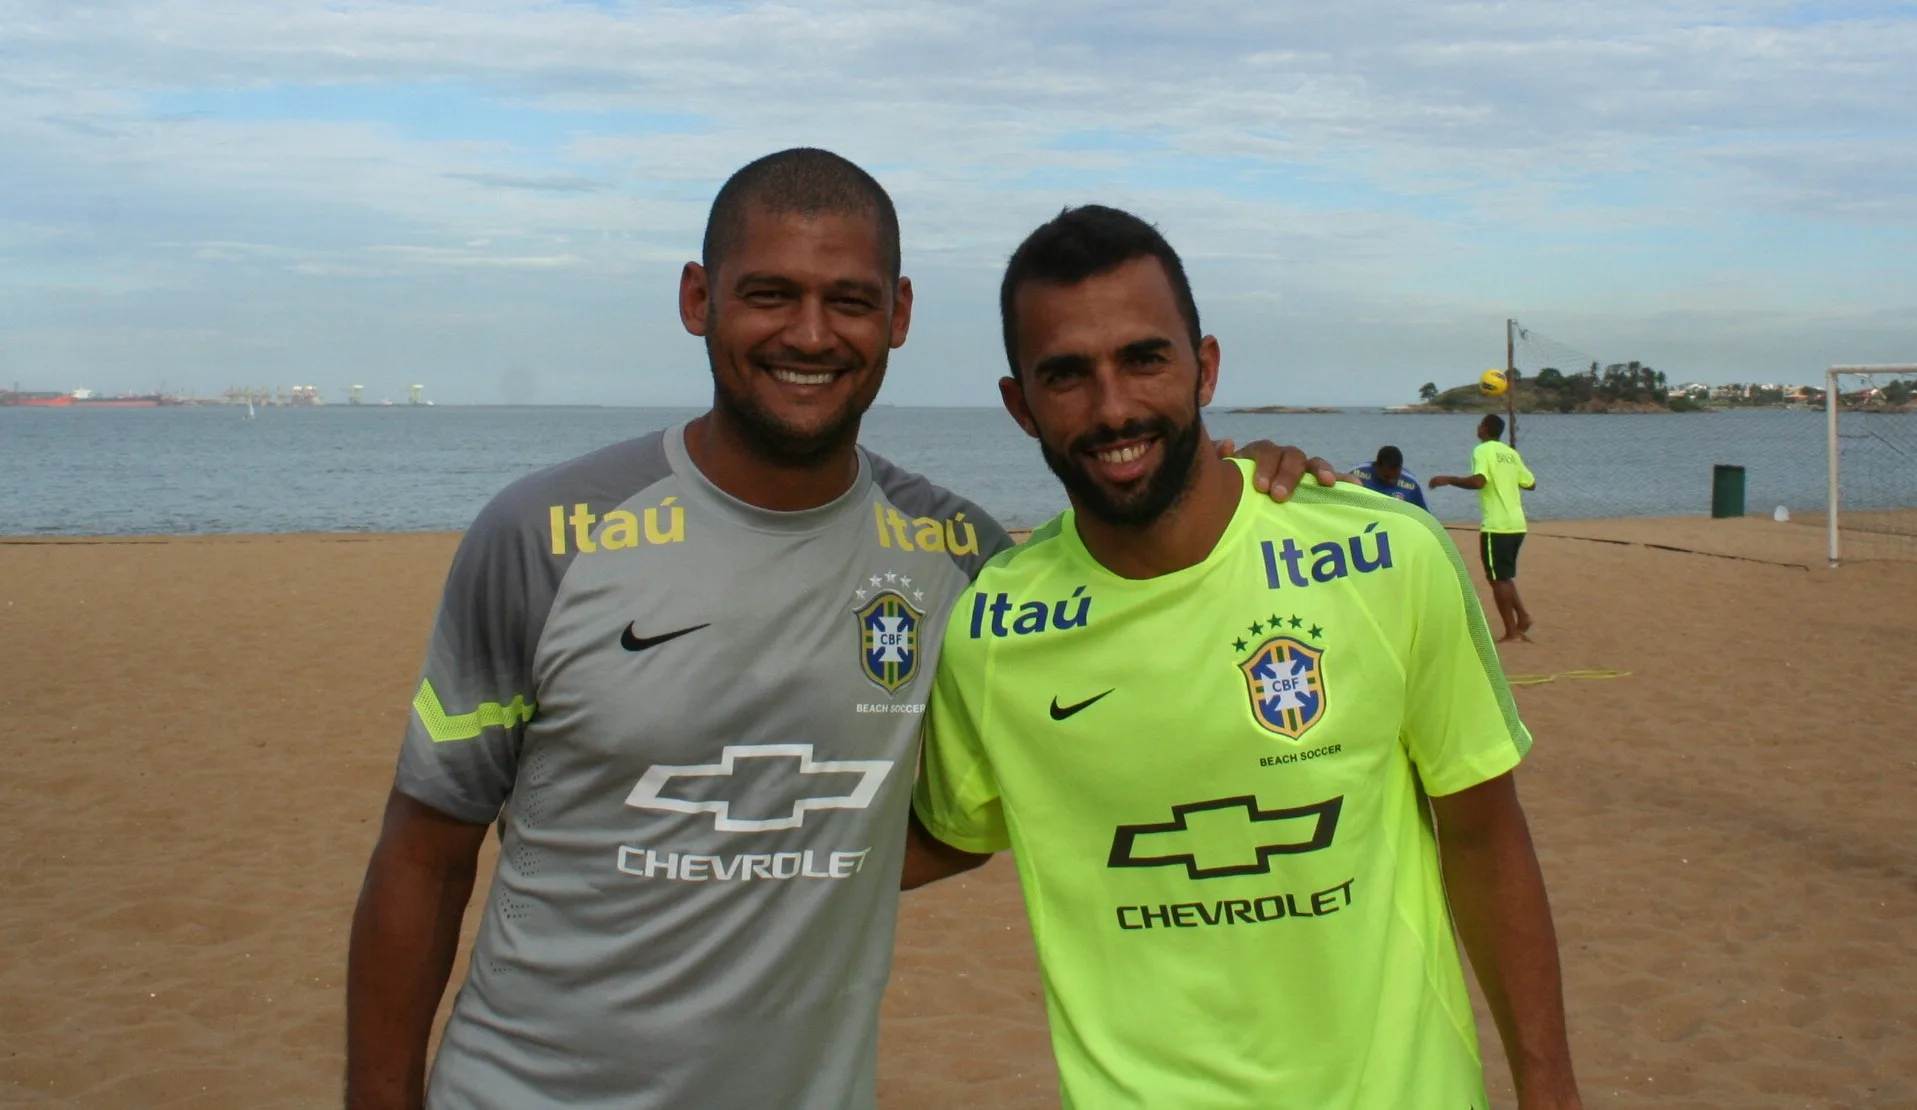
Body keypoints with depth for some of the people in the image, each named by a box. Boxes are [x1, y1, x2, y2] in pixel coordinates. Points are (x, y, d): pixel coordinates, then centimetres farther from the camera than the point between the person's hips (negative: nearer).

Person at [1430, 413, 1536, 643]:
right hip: (1516, 524, 7)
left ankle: (1511, 632, 1)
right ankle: (1522, 616, 8)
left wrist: (1448, 479, -13)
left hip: (1497, 526, -7)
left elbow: (1478, 481, -24)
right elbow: (1530, 483, 22)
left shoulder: (1483, 450, -8)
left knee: (1498, 579, 1)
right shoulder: (1511, 453, 14)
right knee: (1504, 576, 21)